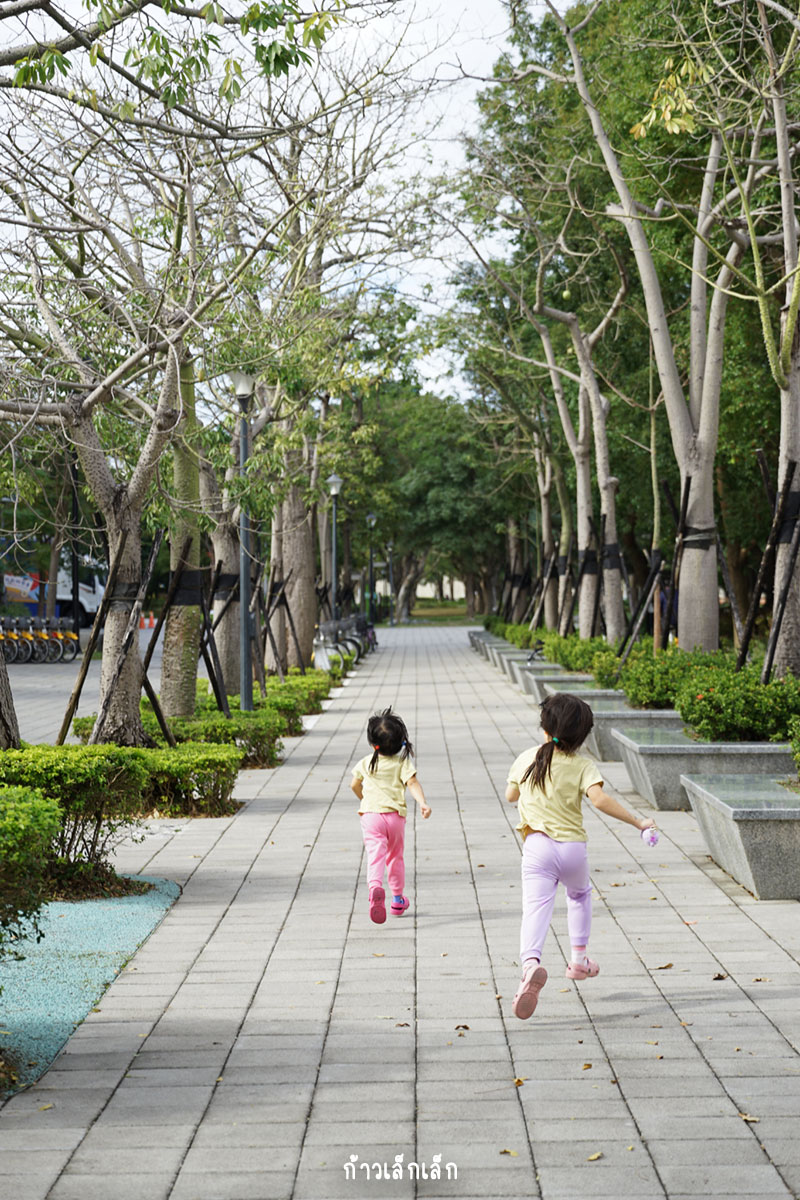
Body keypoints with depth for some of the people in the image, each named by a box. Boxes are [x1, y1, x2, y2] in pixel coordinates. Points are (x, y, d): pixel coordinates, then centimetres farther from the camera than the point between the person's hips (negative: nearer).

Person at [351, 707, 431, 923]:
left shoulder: (366, 762, 5)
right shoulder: (403, 762, -2)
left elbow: (355, 784, 19)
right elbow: (412, 783, -17)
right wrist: (423, 803, -26)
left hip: (370, 815, -1)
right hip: (395, 815, 1)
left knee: (375, 856, -13)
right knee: (395, 857, 19)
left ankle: (375, 888, -41)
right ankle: (397, 899, 31)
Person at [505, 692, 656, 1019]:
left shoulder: (526, 759, 6)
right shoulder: (583, 766, -2)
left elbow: (510, 796, 20)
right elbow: (598, 798, -19)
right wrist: (637, 822, -13)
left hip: (537, 846, 0)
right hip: (573, 846, 0)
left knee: (535, 909, -14)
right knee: (580, 894, 31)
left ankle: (530, 963, -41)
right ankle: (579, 959, 33)